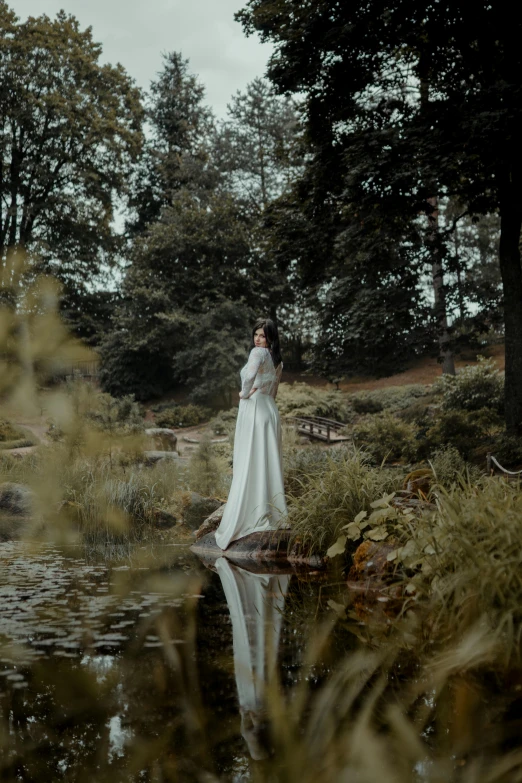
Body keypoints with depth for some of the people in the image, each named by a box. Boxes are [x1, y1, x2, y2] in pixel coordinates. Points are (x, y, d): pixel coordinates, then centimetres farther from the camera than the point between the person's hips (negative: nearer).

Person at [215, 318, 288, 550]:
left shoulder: (258, 352, -9)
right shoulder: (277, 360, 17)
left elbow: (249, 375, -28)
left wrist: (244, 393, -11)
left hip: (254, 410, -8)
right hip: (270, 410, 8)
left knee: (249, 464, -5)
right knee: (269, 463, 8)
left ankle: (248, 518, -5)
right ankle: (272, 514, 10)